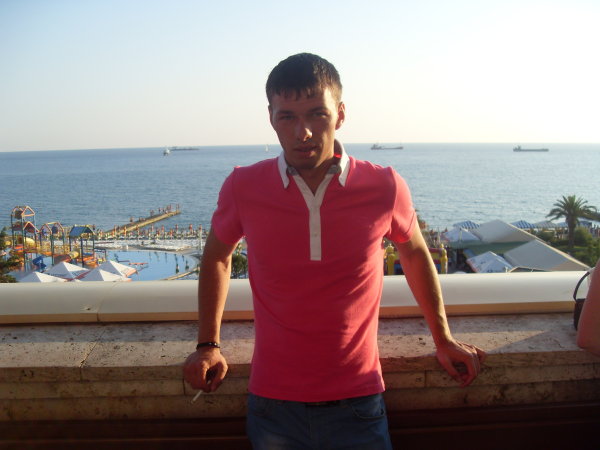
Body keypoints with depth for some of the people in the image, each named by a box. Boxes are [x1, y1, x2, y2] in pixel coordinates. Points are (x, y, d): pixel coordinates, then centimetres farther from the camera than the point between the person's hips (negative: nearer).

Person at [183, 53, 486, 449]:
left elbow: (415, 254, 9)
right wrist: (208, 345, 9)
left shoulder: (384, 188, -10)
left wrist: (444, 341, 15)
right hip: (274, 403, 1)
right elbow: (217, 257, 10)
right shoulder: (243, 188, -9)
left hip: (358, 403, 0)